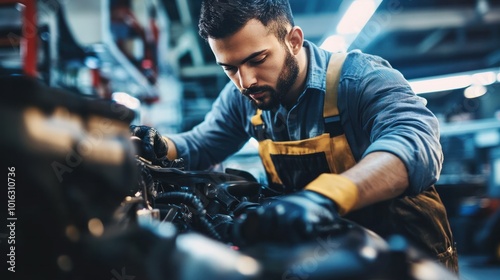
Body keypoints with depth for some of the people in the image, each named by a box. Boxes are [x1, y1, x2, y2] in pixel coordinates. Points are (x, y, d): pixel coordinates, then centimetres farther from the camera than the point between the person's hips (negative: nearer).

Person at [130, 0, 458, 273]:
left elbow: (416, 143, -39)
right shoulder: (241, 96, -5)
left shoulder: (360, 76, -22)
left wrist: (325, 196, -57)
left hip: (400, 239, -1)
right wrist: (160, 147, -16)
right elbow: (201, 145, 8)